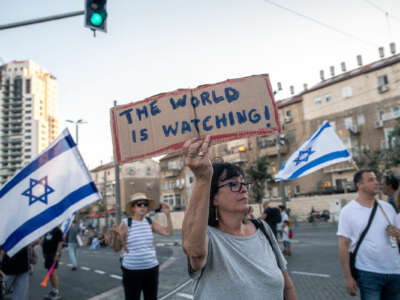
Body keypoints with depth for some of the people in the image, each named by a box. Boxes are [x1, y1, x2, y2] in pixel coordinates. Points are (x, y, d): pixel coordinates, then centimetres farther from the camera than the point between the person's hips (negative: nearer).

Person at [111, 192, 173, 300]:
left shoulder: (150, 222, 3)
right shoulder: (125, 223, -8)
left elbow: (168, 232, -1)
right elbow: (116, 248, -5)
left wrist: (168, 214, -10)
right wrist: (115, 235, -24)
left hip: (151, 269, 4)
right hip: (131, 271, -4)